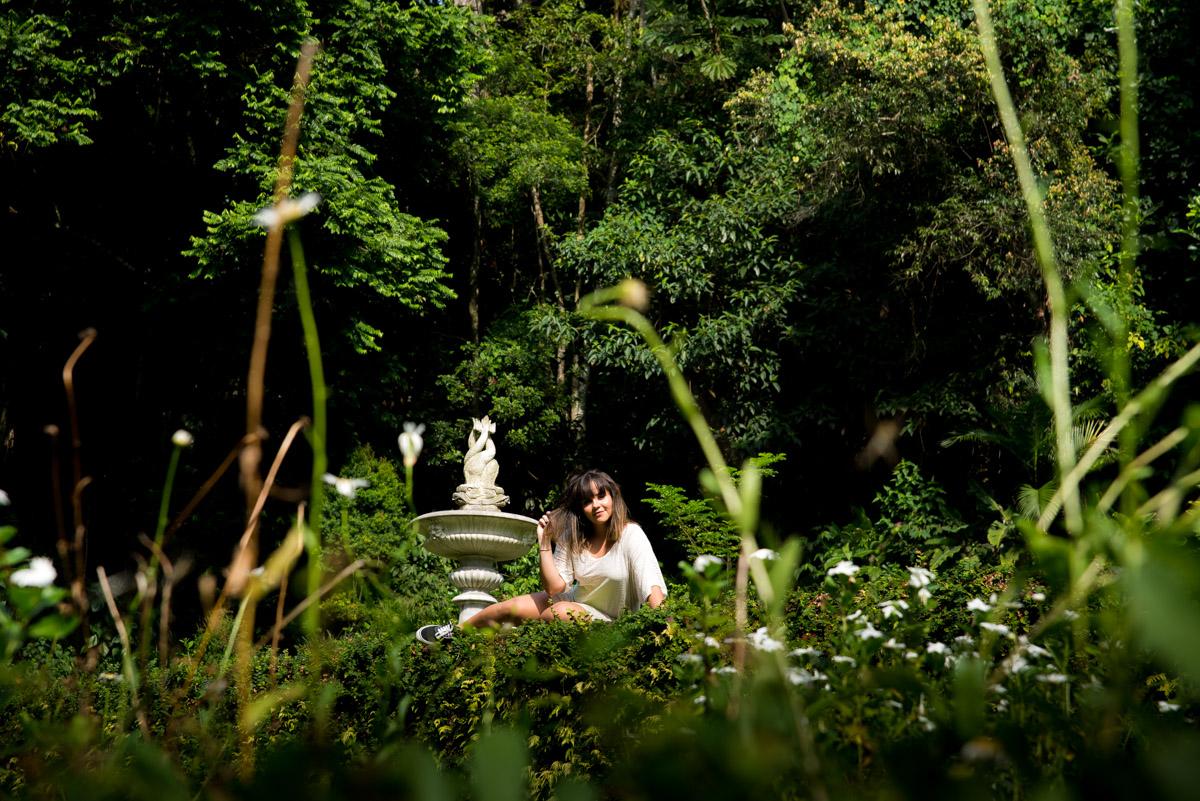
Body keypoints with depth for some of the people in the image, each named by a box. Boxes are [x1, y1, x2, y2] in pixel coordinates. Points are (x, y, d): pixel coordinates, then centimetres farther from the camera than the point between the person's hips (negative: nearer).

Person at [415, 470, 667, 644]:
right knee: (510, 608, -8)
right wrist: (544, 544, -15)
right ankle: (455, 631, 18)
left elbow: (652, 586, -27)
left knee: (563, 612, -34)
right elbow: (554, 587, -7)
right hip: (576, 601, 5)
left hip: (608, 620, -5)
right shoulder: (572, 537, -5)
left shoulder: (630, 534, -19)